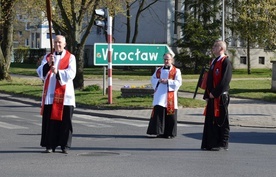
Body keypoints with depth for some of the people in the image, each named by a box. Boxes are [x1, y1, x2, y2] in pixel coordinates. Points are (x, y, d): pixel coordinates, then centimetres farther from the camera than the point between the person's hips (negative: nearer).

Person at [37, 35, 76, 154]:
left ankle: (65, 146, 6)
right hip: (50, 94, 2)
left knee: (65, 120, -2)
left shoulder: (70, 57, 4)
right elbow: (40, 72, 1)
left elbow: (71, 73, -10)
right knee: (50, 120, 1)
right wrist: (48, 64, -17)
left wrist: (58, 72, -25)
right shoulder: (47, 57, 13)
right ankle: (50, 145, 6)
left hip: (64, 94, -2)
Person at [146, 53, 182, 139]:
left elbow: (178, 82, -5)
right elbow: (153, 79, 15)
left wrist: (167, 81, -15)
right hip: (159, 96, 3)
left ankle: (170, 133, 8)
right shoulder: (159, 70, 17)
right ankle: (159, 132, 2)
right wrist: (158, 81, -6)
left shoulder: (176, 71, 4)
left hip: (170, 97, -3)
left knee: (170, 115, -2)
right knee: (158, 112, -4)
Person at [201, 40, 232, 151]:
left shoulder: (225, 62, -9)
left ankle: (223, 144, 4)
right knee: (210, 120, 9)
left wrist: (214, 93, -18)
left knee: (221, 120, -2)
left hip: (220, 97, -8)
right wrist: (207, 95, 11)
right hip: (212, 97, 8)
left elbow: (225, 80, -18)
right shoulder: (213, 62, 17)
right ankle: (211, 143, 16)